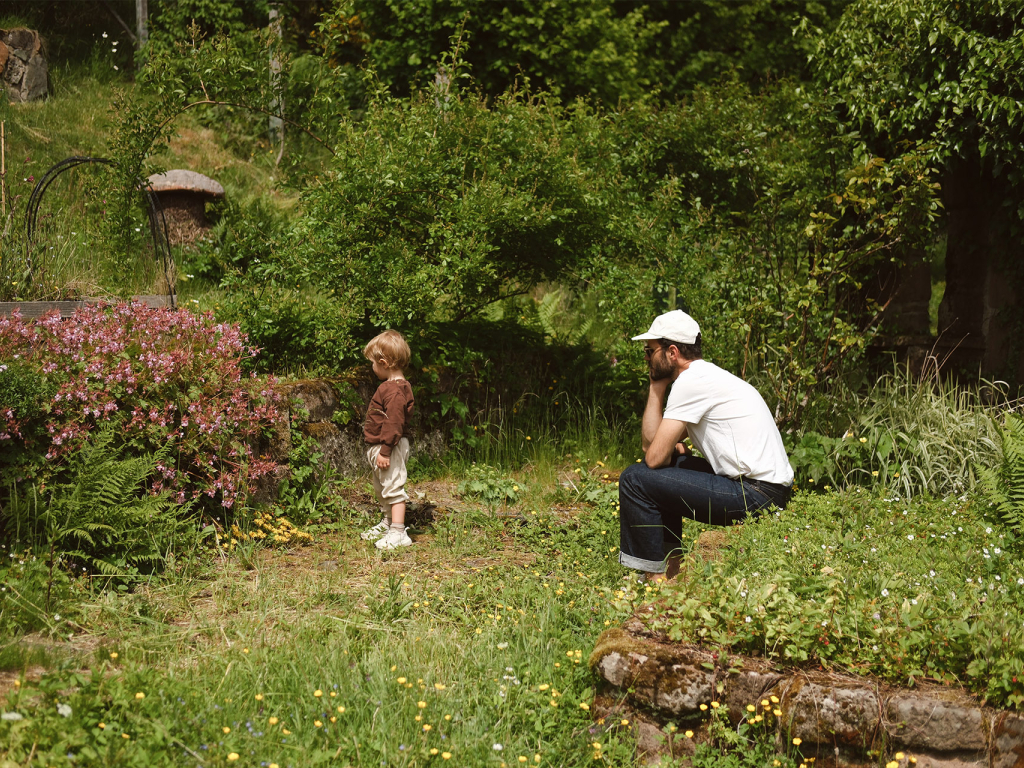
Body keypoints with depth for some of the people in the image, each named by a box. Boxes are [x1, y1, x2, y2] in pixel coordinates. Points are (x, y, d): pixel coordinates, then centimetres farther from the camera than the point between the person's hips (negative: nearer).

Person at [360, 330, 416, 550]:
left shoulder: (395, 391, -23)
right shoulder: (390, 386, 12)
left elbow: (393, 424, -27)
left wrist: (385, 451, -25)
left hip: (390, 448, -11)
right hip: (378, 447, 11)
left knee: (393, 488, -6)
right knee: (381, 490, 22)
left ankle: (398, 533, -2)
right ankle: (386, 524, 37)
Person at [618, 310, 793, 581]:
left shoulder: (692, 380, -13)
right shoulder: (704, 375, 17)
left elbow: (654, 457, -13)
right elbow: (652, 443, 16)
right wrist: (656, 385, 10)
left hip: (755, 496, -11)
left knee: (635, 479, -11)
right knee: (667, 466, 25)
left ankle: (655, 577, -3)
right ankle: (670, 562, 25)